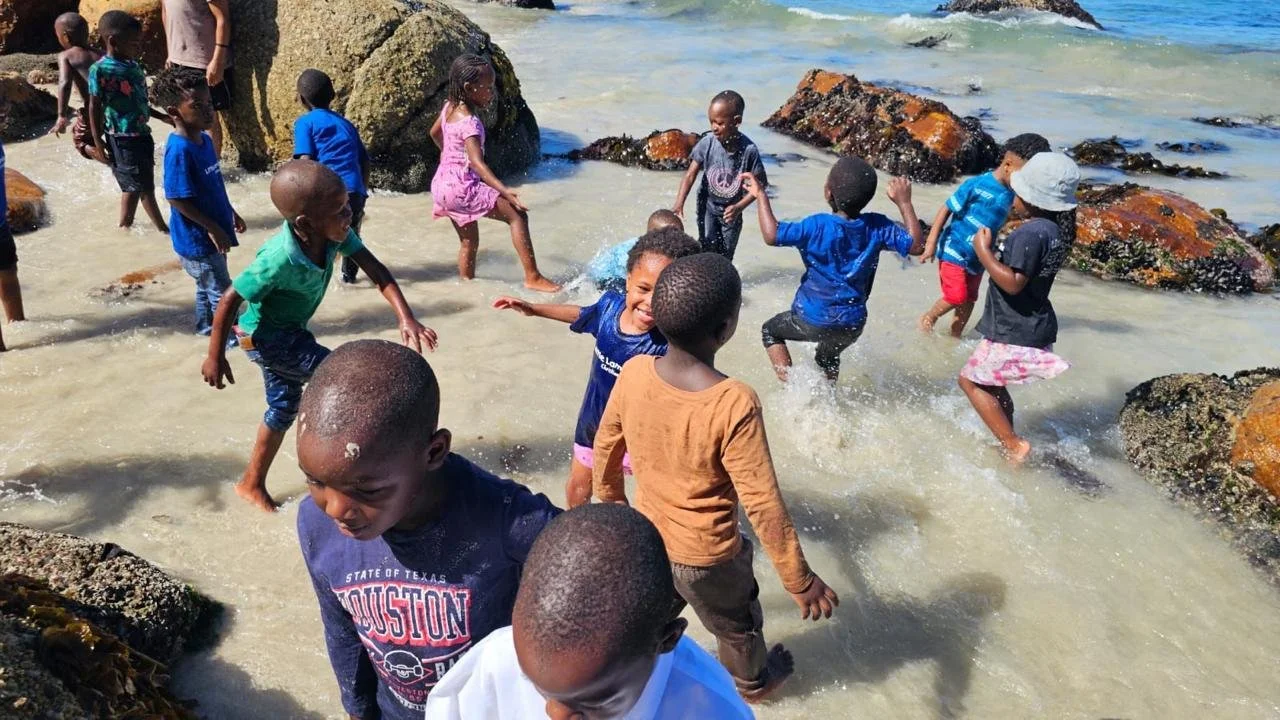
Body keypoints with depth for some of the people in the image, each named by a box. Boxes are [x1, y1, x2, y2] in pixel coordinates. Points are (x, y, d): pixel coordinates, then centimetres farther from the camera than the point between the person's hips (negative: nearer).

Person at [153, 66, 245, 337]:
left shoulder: (204, 139, 3)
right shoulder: (179, 150, -25)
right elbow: (177, 199, -24)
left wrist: (231, 213, 19)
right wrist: (213, 228, -21)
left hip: (209, 234, 9)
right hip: (196, 238, -9)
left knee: (207, 285, 24)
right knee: (221, 292, 1)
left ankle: (206, 326, 42)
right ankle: (231, 339, 14)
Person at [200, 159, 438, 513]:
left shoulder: (334, 233, -20)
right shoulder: (279, 260, -36)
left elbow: (374, 269, -21)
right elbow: (230, 300, -27)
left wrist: (406, 318, -32)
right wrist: (215, 357, -18)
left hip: (289, 332, 8)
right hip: (265, 337, -8)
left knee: (284, 407, 21)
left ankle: (252, 483, 40)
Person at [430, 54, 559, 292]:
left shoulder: (449, 107, 8)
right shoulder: (469, 122, -19)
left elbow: (435, 133, 27)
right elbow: (477, 162, -29)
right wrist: (503, 190, -37)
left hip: (444, 184, 10)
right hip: (462, 186, -10)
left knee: (469, 242, 20)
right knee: (518, 215, -13)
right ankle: (533, 278, -16)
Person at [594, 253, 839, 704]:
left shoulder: (633, 373, -19)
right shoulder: (735, 404, -35)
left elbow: (606, 448, -3)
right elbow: (763, 505, -28)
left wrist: (609, 498, 18)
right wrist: (799, 581, -14)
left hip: (646, 538, 3)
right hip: (706, 556, -3)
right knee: (739, 627, 29)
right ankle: (752, 683, 57)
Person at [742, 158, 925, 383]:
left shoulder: (818, 226, -22)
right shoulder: (878, 227, -10)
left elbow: (771, 235, -28)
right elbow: (916, 245, -4)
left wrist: (761, 195, -18)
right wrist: (904, 203, -2)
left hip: (813, 320, -4)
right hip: (853, 324, 5)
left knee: (770, 330, 23)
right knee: (829, 358, 35)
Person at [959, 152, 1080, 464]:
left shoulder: (1030, 233, -24)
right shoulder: (1055, 229, 6)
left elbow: (1012, 283, -28)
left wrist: (983, 251, -19)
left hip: (1014, 332, -10)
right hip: (1031, 326, 10)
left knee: (971, 379, 3)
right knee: (992, 384, 22)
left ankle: (1013, 444, 2)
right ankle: (1007, 444, 33)